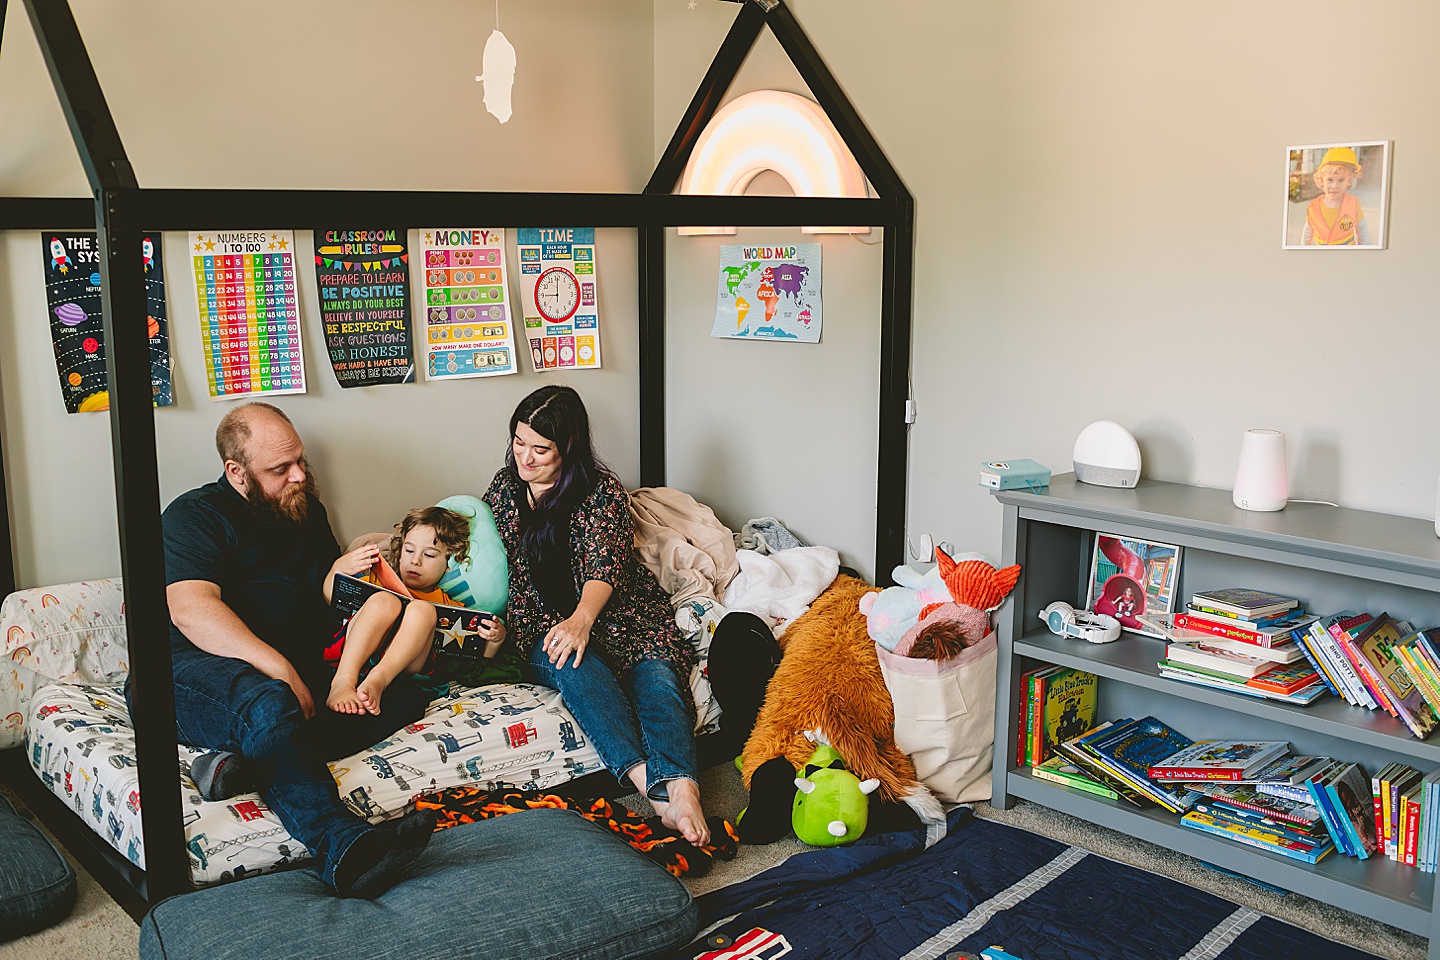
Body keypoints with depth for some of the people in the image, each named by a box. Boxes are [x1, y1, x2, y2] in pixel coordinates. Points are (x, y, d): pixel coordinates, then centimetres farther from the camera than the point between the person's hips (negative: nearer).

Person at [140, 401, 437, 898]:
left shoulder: (306, 511, 20)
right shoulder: (193, 516, -1)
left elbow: (329, 599, 29)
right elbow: (191, 611, -18)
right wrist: (279, 670, -29)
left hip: (292, 677, 6)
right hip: (191, 670, -6)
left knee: (405, 693, -18)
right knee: (268, 704, -40)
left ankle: (255, 759, -37)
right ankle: (341, 848, -61)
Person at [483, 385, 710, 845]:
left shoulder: (601, 490, 1)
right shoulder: (504, 486, 16)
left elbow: (604, 563, -14)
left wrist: (581, 618, -33)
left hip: (615, 612, -1)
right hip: (541, 626, 1)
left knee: (656, 672, -33)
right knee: (572, 664, -35)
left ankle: (682, 790, -58)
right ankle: (652, 786, -54)